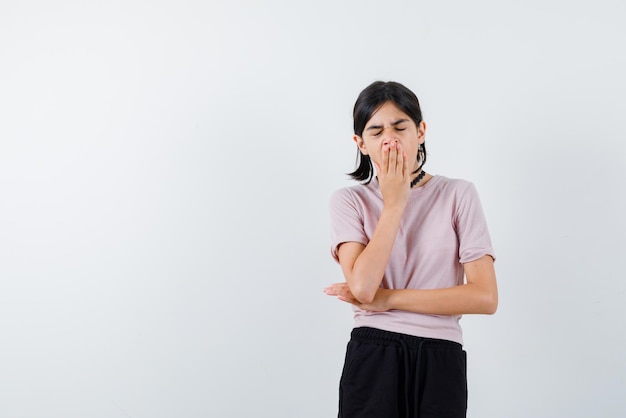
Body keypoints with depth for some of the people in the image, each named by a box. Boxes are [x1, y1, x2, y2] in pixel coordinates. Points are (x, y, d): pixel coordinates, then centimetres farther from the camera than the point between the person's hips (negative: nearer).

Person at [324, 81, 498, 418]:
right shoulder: (349, 201, 2)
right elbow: (362, 288, -13)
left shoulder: (458, 195, 0)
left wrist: (386, 299, -9)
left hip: (441, 362, 0)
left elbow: (485, 297, -8)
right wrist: (394, 204, -10)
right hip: (371, 360, 0)